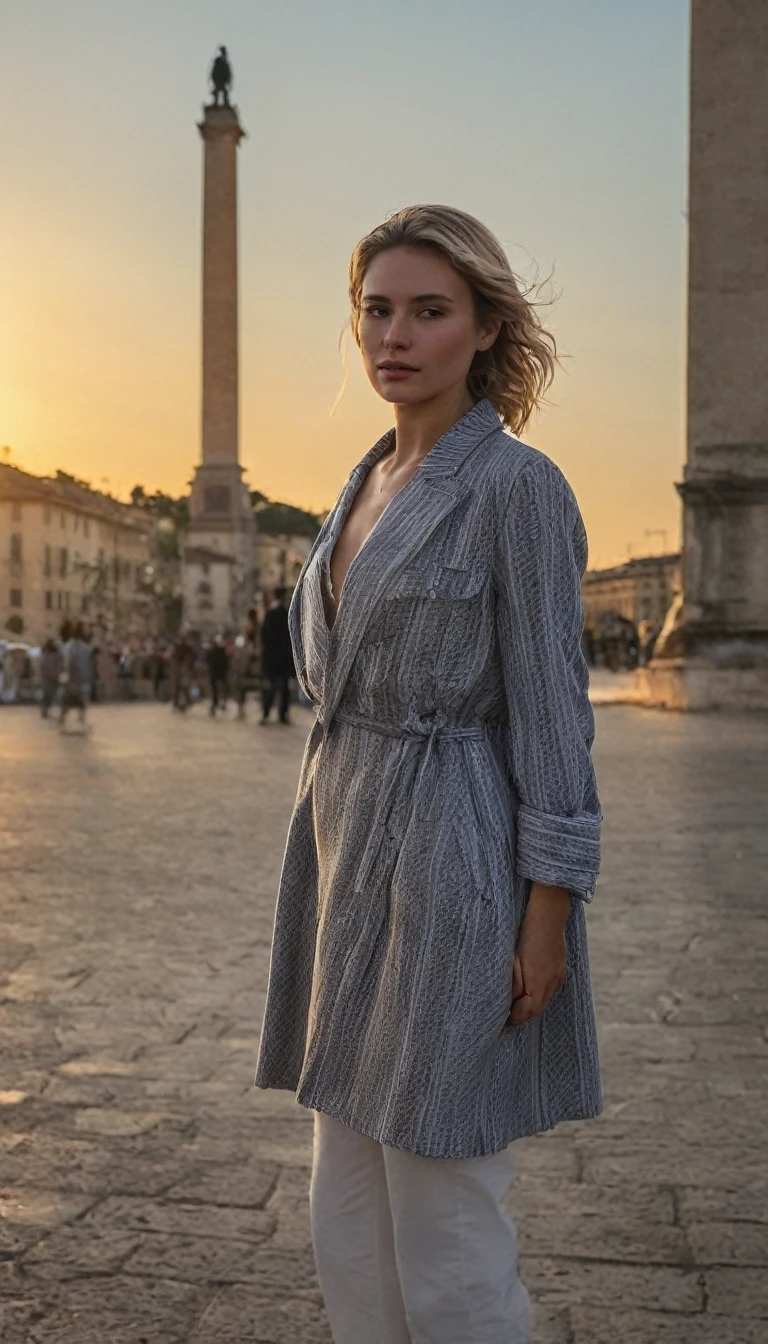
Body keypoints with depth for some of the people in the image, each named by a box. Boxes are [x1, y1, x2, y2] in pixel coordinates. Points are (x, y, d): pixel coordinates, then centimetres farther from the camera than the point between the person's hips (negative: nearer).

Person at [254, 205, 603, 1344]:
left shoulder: (518, 484, -10)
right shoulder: (369, 485, 13)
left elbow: (552, 706, -13)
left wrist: (546, 919, -16)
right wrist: (331, 884, 18)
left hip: (453, 868, -8)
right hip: (353, 860, 8)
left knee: (445, 1226, 3)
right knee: (350, 1217, 16)